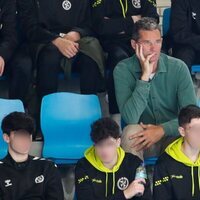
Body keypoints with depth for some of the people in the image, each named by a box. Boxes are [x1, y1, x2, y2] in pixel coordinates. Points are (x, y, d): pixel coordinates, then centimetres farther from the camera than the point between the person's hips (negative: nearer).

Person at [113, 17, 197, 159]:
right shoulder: (123, 70, -12)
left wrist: (162, 130, -26)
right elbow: (130, 118, -24)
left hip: (172, 135, 1)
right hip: (140, 137, -1)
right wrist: (145, 76, -27)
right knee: (131, 131, -33)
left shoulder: (178, 68, -8)